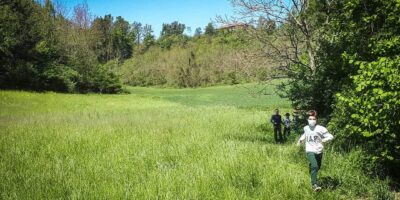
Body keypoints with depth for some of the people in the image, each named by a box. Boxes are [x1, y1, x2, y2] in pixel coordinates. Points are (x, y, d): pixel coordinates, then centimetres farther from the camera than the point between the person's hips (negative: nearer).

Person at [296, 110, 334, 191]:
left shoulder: (320, 129, -10)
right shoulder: (306, 128, 4)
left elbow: (330, 136, -9)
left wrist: (324, 139, -28)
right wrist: (300, 140, 12)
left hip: (319, 151, 1)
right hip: (310, 151, -1)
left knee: (318, 167, 17)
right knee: (314, 166, -21)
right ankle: (314, 185, -24)